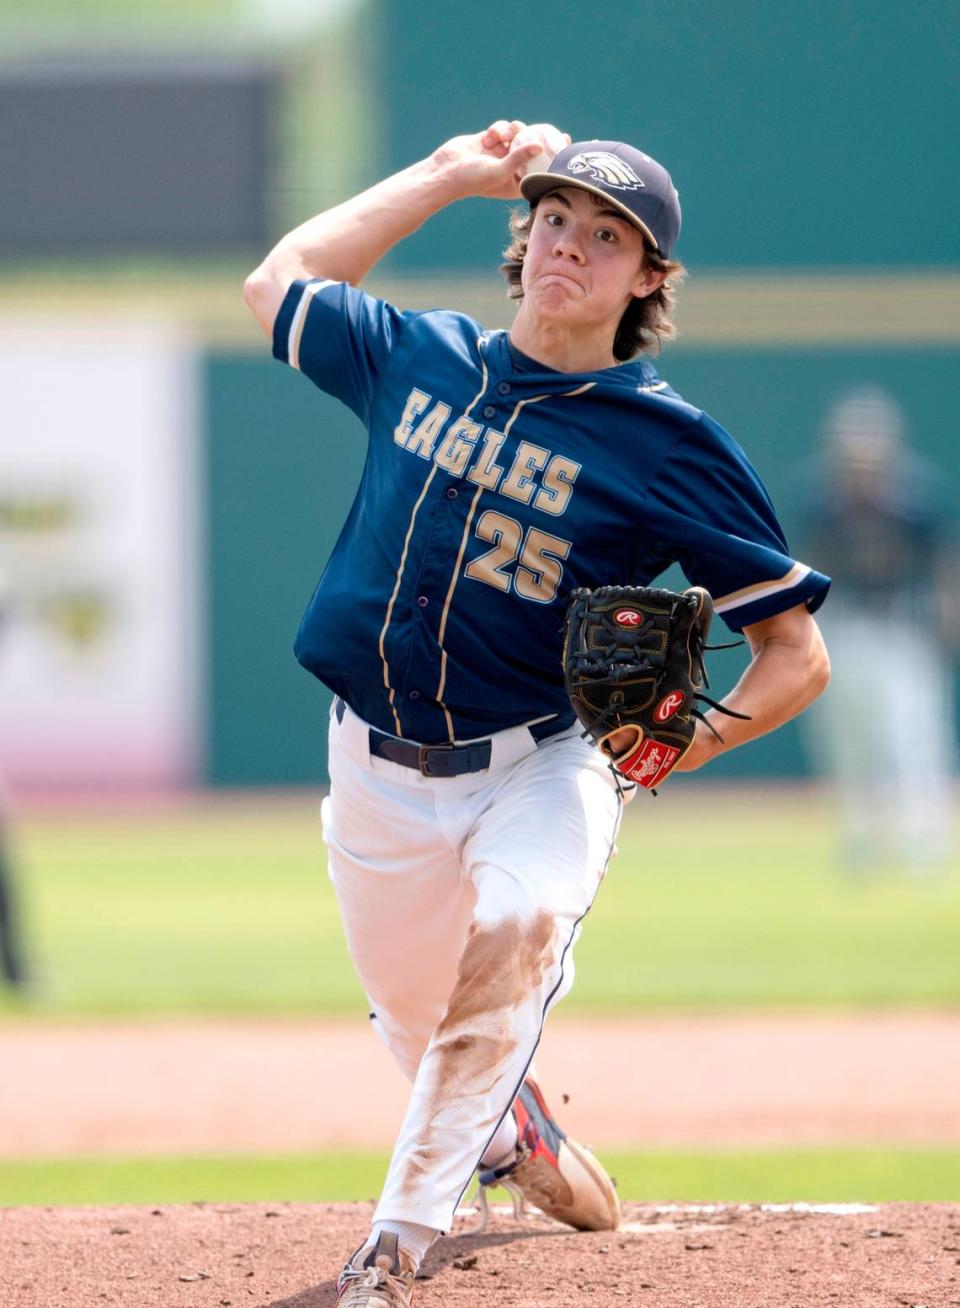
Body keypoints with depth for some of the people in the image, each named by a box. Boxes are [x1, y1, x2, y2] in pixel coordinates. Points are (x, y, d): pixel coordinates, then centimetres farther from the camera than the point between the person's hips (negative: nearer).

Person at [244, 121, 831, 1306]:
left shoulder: (670, 444, -10)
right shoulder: (418, 357, 2)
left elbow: (796, 653, -7)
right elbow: (277, 283, 21)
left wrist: (689, 741, -27)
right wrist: (449, 175, 14)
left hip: (540, 767, -4)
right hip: (379, 768, 4)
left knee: (516, 925, -34)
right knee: (415, 1019, 13)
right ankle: (510, 1129, 51)